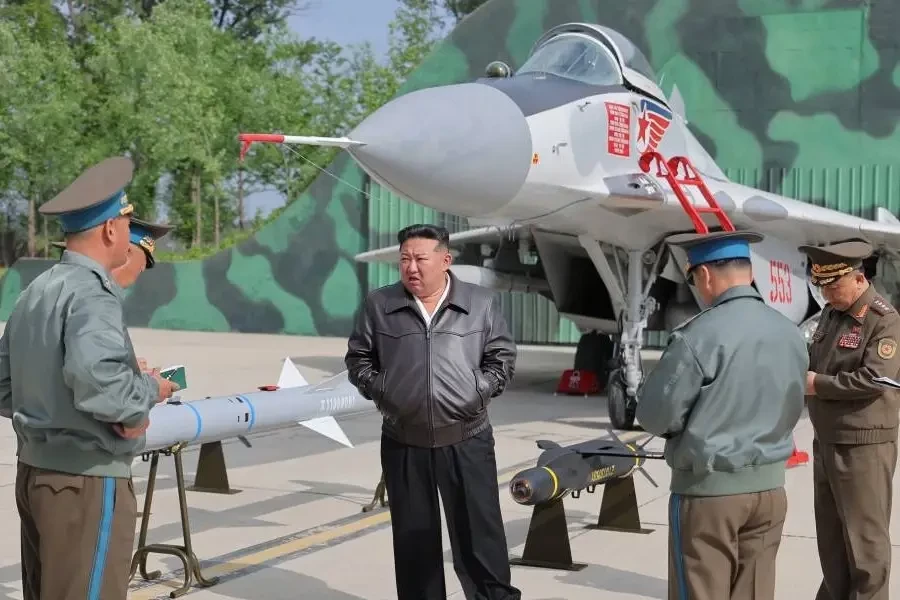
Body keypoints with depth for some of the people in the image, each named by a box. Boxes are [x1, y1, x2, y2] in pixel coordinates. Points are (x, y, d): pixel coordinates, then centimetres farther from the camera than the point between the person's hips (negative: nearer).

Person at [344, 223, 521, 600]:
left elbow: (502, 359, 7)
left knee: (479, 530, 1)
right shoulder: (379, 305, 3)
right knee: (413, 535, 9)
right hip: (403, 442, 1)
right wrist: (379, 391, -1)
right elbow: (358, 358, 12)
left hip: (467, 441, -1)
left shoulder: (482, 304, 2)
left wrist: (478, 392, -4)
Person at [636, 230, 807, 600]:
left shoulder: (699, 336, -17)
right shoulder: (791, 334, 2)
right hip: (770, 487, 6)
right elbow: (790, 413, 13)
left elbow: (655, 417, -12)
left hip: (708, 489, -6)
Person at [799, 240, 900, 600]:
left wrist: (818, 384, -16)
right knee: (829, 533, 15)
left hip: (864, 446, -8)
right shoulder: (830, 313, 12)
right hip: (826, 442, 8)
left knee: (864, 536, 1)